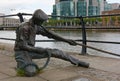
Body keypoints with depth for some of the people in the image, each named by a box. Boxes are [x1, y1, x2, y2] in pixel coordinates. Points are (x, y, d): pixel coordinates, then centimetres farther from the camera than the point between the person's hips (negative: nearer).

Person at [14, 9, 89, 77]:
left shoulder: (36, 26, 2)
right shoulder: (24, 28, -25)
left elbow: (50, 34, 7)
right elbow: (23, 46, -25)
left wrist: (66, 40, 5)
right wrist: (39, 50, -25)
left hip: (30, 50, 7)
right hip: (21, 52, -7)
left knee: (55, 52, -3)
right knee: (31, 72, -33)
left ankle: (77, 62, 10)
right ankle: (21, 64, 2)